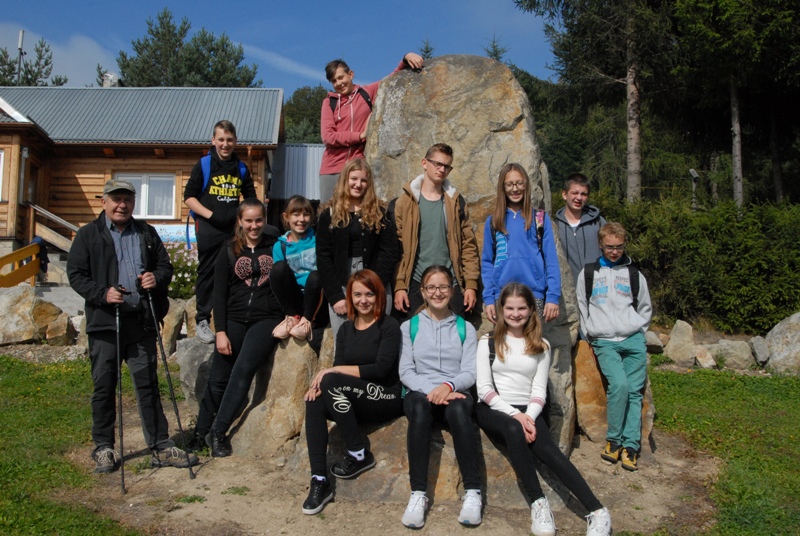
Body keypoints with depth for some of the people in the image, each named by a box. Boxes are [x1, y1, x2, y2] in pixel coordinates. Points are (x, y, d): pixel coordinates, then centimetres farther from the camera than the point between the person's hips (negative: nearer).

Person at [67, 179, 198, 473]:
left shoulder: (147, 233, 14)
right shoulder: (88, 234, 5)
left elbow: (165, 265, 16)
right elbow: (75, 273, 0)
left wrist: (157, 278, -7)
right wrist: (102, 293, -16)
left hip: (142, 321, 2)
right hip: (105, 322, -2)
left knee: (148, 384, 6)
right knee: (104, 386, 6)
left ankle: (161, 447, 10)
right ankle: (103, 448, 21)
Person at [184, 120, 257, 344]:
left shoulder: (241, 168, 12)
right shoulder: (203, 165, 2)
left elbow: (251, 197, 20)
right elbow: (189, 196, -1)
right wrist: (210, 215, -12)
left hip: (235, 229, 3)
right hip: (209, 228, -3)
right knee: (207, 273, 1)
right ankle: (202, 321, 9)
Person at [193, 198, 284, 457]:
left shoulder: (276, 246, 6)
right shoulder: (229, 250, 7)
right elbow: (219, 294, 4)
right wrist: (220, 331, -3)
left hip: (267, 319, -1)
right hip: (234, 320, 2)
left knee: (243, 370, -19)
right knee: (218, 378, 1)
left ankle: (218, 432, -9)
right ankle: (200, 433, 19)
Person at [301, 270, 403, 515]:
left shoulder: (389, 326, -3)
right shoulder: (346, 329, 13)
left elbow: (381, 369, -15)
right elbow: (337, 369, 5)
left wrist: (333, 371, -17)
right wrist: (320, 382, -19)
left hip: (387, 398, -5)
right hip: (353, 403, 5)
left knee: (332, 381, -27)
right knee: (314, 401, -24)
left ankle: (359, 455, -15)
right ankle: (319, 481, -24)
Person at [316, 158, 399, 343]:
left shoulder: (380, 213, 7)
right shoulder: (329, 215, 7)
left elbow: (389, 253, 0)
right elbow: (323, 257, 2)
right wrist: (335, 296, -7)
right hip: (340, 288, 0)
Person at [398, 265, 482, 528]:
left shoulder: (465, 328, 15)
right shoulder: (409, 326, 13)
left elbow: (469, 373, 4)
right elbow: (405, 371, 3)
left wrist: (449, 385, -18)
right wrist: (430, 390, -15)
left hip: (455, 393, 0)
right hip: (420, 392, 0)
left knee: (458, 410, -36)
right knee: (419, 407, -36)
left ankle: (473, 492, -31)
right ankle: (418, 493, -35)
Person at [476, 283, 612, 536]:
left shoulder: (541, 346, 12)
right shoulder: (487, 342, 6)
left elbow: (539, 390, 6)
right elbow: (484, 388, -3)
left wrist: (529, 416, -15)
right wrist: (514, 414, -16)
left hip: (527, 411, 1)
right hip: (493, 410, -1)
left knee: (547, 449, -28)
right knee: (514, 430, -36)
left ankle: (597, 512, -35)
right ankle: (537, 503, -30)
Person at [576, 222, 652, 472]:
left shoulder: (634, 274, 15)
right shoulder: (588, 273, 10)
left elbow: (645, 308, 23)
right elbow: (581, 307, 14)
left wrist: (638, 333, 11)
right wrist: (589, 337, 6)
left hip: (633, 340, 2)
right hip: (604, 341, -2)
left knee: (634, 391, -5)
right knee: (619, 385, -21)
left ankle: (630, 445, -1)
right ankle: (614, 439, -7)